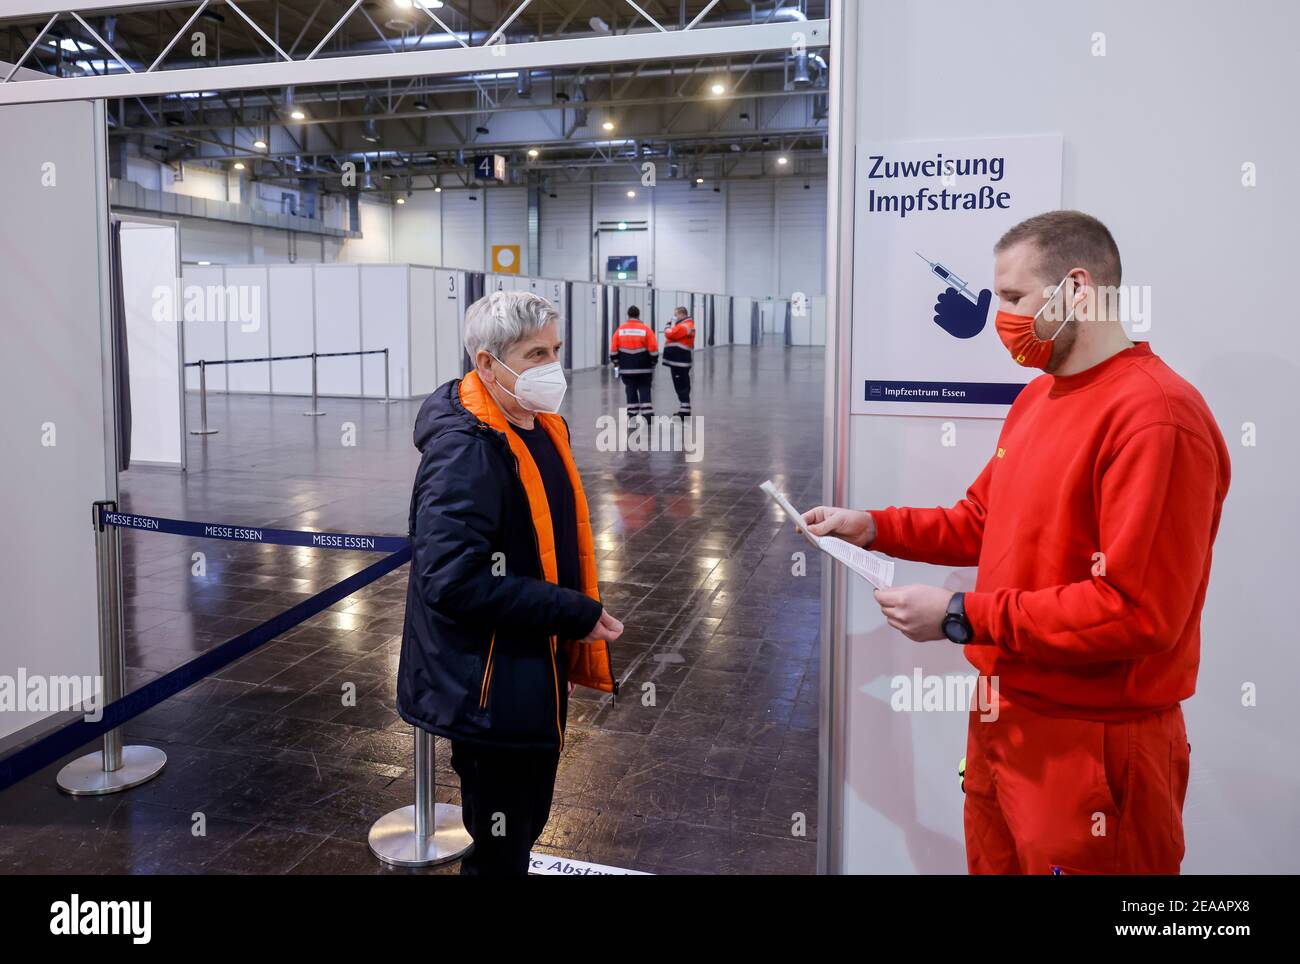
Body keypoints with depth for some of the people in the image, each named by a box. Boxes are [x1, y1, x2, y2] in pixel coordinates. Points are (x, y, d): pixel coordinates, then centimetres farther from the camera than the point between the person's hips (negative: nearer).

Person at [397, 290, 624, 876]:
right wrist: (577, 614, -26)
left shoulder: (544, 428, 5)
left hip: (539, 670, 9)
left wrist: (580, 615, 12)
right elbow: (454, 581, -31)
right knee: (500, 851, 8)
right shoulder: (464, 453, -24)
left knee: (527, 824, 25)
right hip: (491, 690, -9)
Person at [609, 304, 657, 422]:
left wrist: (617, 363, 14)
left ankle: (632, 417, 10)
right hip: (644, 368, -2)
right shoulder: (646, 329, -6)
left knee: (631, 392, 9)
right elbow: (653, 349, -7)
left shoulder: (620, 330, 0)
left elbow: (613, 350, 2)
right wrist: (653, 362, 8)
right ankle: (648, 417, -6)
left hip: (626, 369, 2)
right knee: (645, 392, 2)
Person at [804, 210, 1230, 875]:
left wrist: (961, 617, -23)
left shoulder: (1155, 416, -22)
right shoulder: (1038, 397, 7)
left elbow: (1136, 610, -26)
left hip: (1091, 746, -8)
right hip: (1002, 720, 8)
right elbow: (983, 521, 17)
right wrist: (874, 527, 4)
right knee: (993, 861, 22)